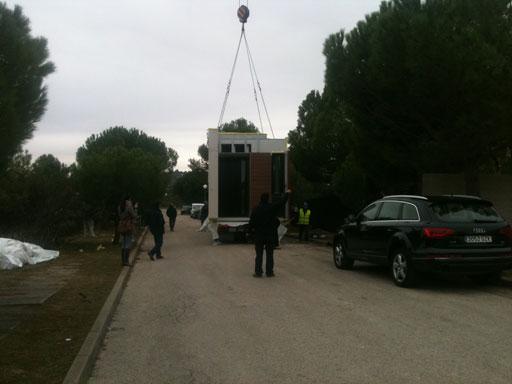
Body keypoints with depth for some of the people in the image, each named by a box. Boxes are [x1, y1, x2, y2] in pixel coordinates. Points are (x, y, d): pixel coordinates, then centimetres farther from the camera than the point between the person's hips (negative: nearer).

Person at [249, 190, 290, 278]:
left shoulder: (255, 210, -5)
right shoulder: (272, 207, -5)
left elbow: (251, 223, -5)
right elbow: (282, 202, 6)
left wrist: (253, 227, 16)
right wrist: (287, 193, 21)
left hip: (259, 236, 0)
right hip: (270, 235, 0)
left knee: (259, 255, 4)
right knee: (270, 255, 6)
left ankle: (258, 272, 3)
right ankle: (269, 272, 7)